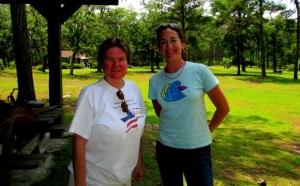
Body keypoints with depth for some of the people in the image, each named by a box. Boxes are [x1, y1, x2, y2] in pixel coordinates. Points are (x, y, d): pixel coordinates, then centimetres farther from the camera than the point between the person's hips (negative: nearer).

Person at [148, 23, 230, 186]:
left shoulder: (200, 71, -12)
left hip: (198, 150, -2)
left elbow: (223, 107, -4)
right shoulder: (155, 80, -3)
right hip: (166, 149, 3)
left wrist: (207, 130, 6)